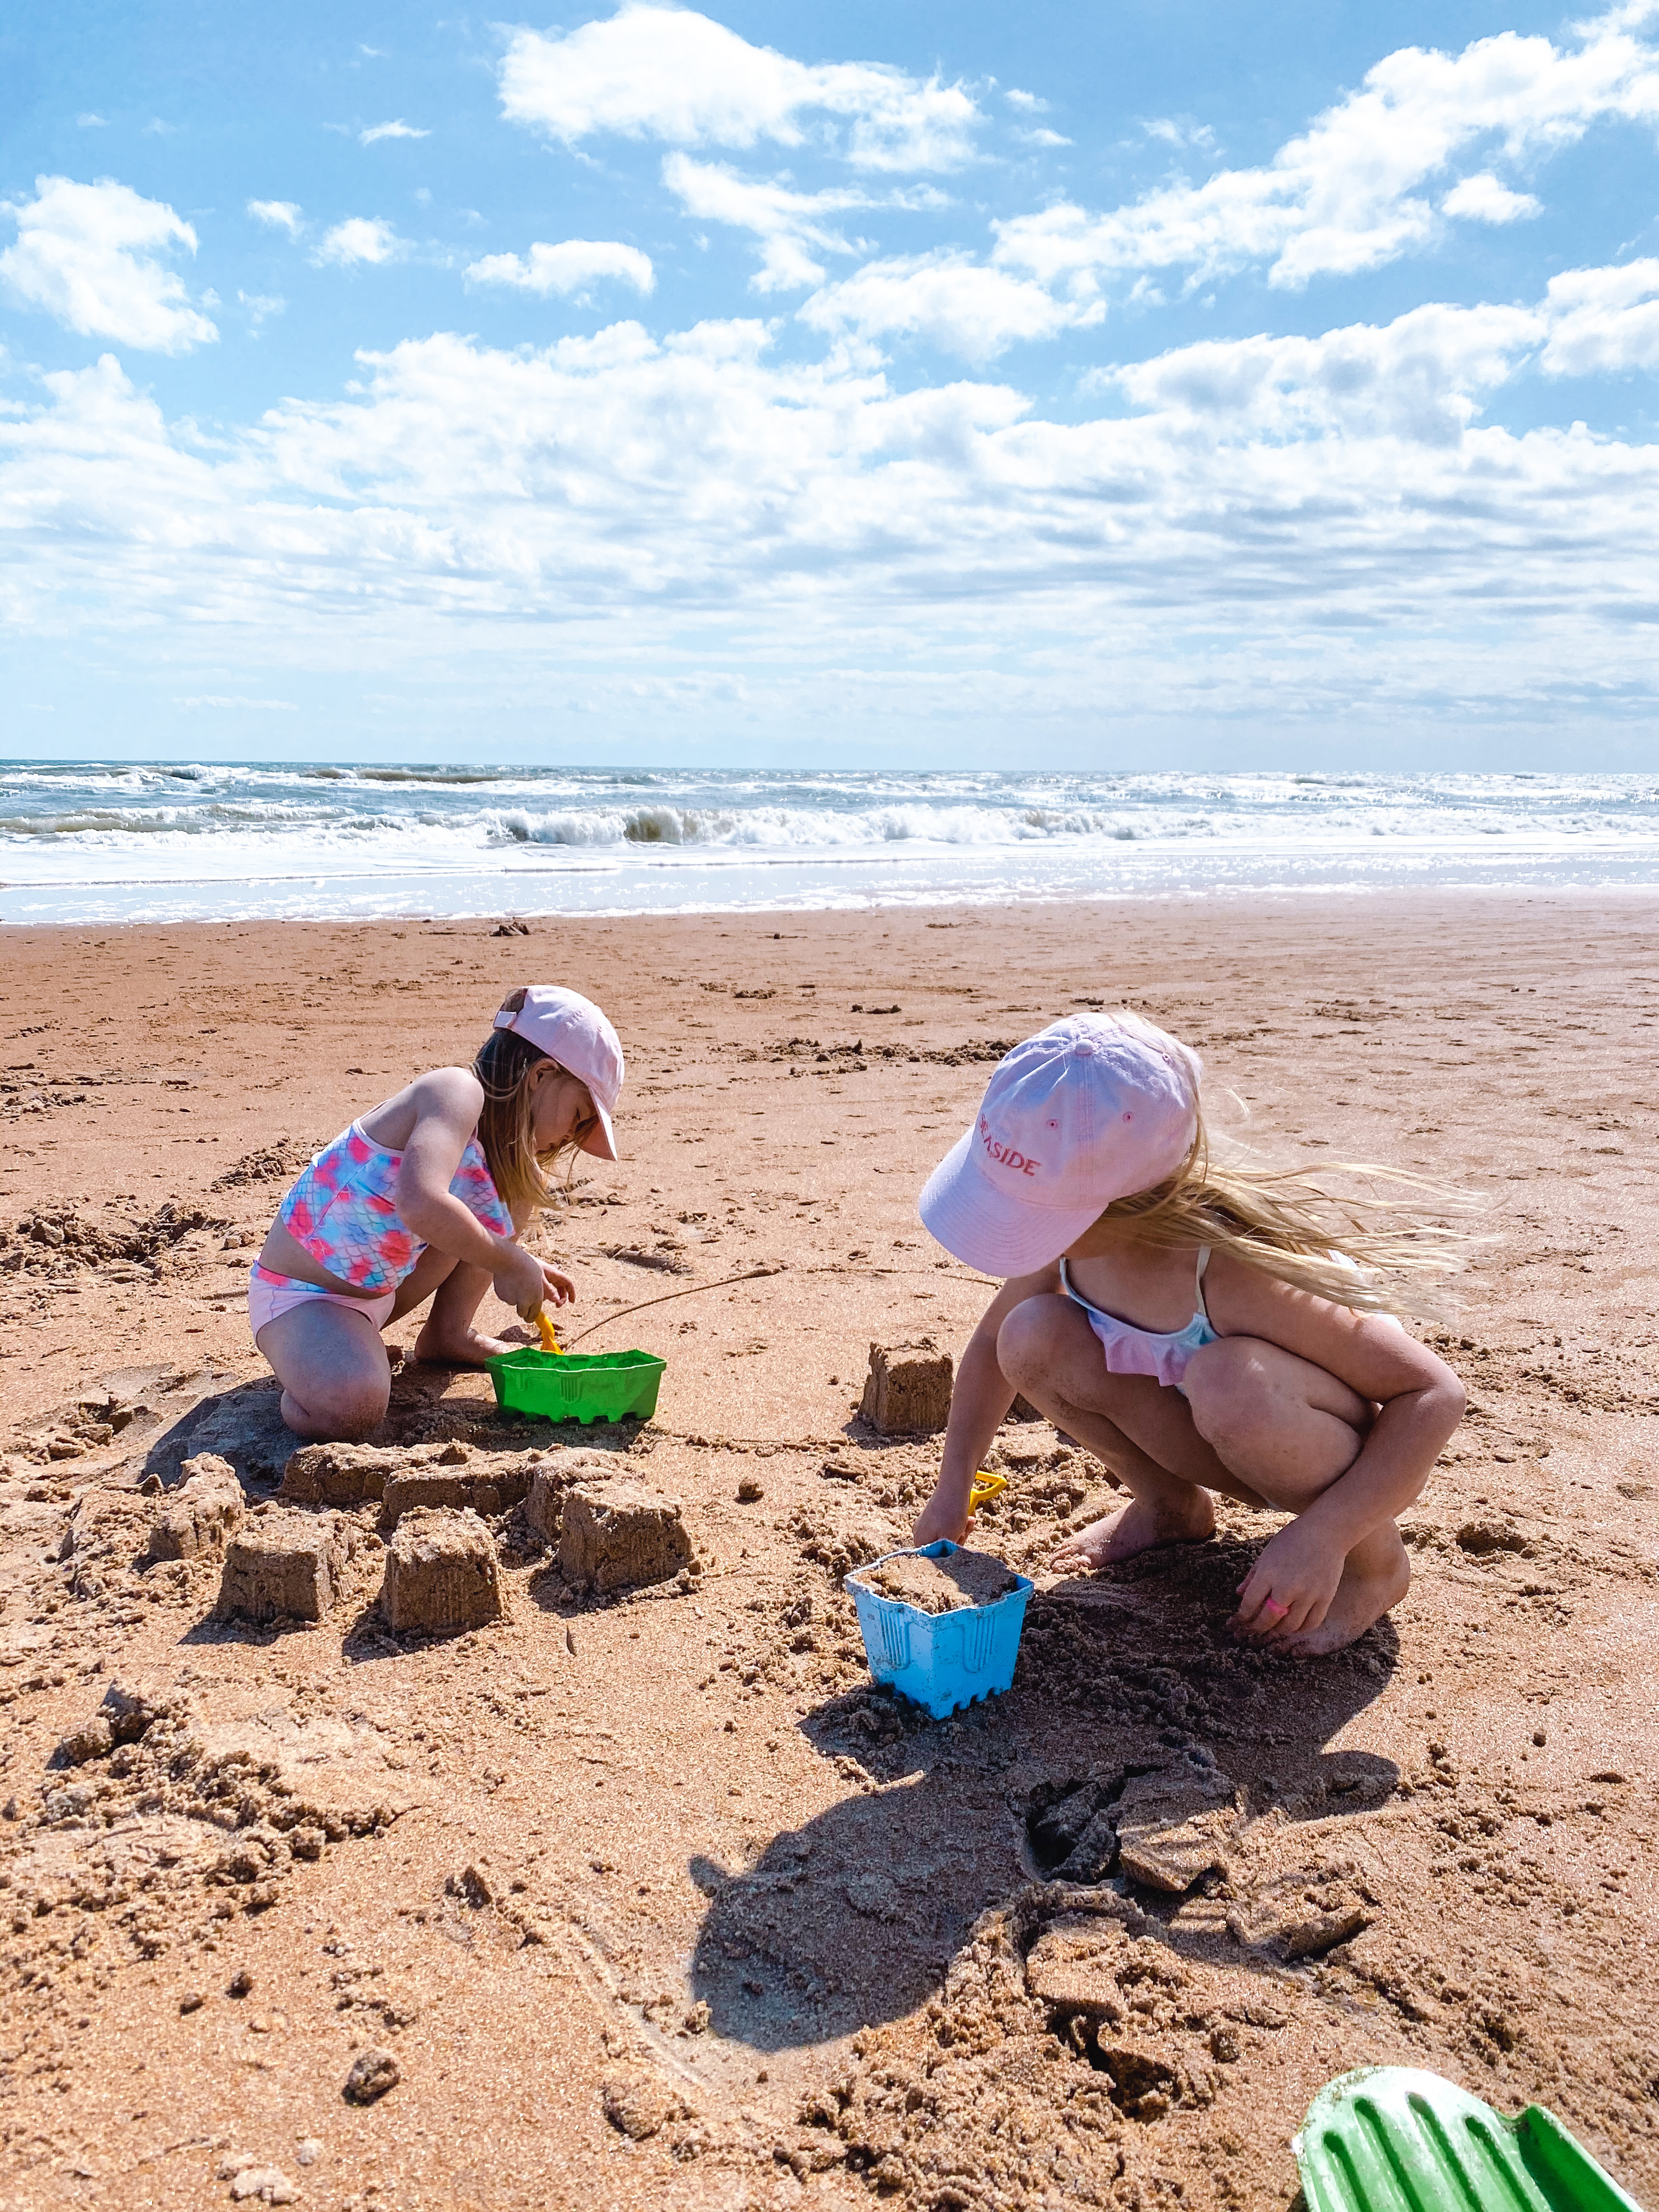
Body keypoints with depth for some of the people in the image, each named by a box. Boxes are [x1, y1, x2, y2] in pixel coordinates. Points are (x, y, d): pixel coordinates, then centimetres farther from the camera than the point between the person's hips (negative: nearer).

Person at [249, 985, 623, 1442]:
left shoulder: (493, 1138, 5)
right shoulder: (458, 1092, -24)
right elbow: (422, 1207, -41)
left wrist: (525, 1265, 16)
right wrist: (511, 1262, -28)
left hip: (384, 1286, 9)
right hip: (302, 1294, -9)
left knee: (521, 1184, 6)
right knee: (351, 1407, -39)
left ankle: (449, 1335, 14)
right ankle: (312, 1359, -5)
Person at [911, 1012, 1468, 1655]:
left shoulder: (1238, 1270, -38)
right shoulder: (1068, 1227, -19)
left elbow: (1434, 1393, -32)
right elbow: (991, 1344, 2)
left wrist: (1321, 1537, -40)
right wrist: (952, 1488, -2)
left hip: (1355, 1446, -5)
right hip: (1229, 1446, 5)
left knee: (1228, 1378, -40)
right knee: (1033, 1337, -18)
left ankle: (1375, 1562, -9)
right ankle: (1169, 1503, 10)